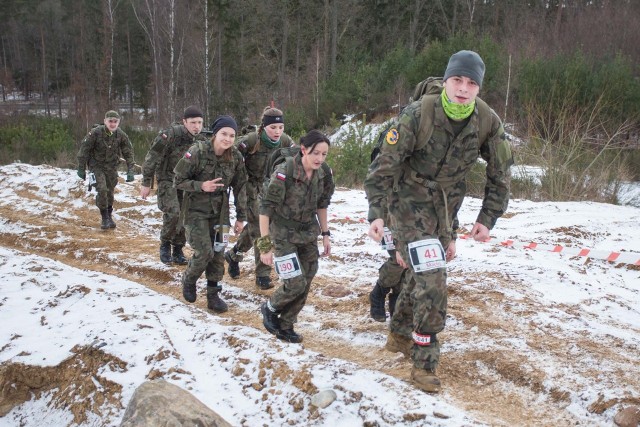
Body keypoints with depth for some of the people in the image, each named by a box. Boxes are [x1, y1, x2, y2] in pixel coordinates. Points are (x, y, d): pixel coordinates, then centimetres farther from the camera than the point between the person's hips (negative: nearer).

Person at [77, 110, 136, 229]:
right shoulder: (95, 133, -19)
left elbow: (128, 153, 0)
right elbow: (84, 149, -11)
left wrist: (130, 170, -6)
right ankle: (104, 218, -2)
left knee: (110, 192, 10)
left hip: (112, 167, 3)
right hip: (96, 166, -3)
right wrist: (81, 169, -7)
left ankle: (109, 216, 30)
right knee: (102, 189, -17)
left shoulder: (121, 135, -10)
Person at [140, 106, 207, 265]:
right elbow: (152, 158, -16)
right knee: (172, 213, -21)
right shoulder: (170, 134, -20)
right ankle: (165, 244, 3)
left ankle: (178, 250, 20)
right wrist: (146, 183, -14)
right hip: (167, 180, -5)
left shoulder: (201, 141, -4)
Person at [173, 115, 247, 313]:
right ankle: (189, 280, 21)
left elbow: (240, 187, 1)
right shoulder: (197, 152, -19)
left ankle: (213, 295, 19)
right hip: (196, 210, -4)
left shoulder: (235, 157, -7)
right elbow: (178, 180, -12)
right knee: (204, 252, -10)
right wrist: (201, 186, -27)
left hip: (219, 211, 4)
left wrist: (241, 217, 1)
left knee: (218, 254, 5)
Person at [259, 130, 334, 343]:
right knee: (296, 284, -10)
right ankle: (269, 309, 20)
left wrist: (325, 235, 10)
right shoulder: (284, 173, -23)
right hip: (283, 234, -6)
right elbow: (265, 208, -21)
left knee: (305, 284, 5)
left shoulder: (322, 174, -4)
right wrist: (265, 245, -21)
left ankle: (285, 326, 23)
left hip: (308, 233, 6)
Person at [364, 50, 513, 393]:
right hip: (411, 206, -5)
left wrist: (487, 218, -1)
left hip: (446, 210, 5)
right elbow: (384, 165, -19)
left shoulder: (488, 122, -11)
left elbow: (500, 173, 2)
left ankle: (399, 335, 43)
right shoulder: (418, 114, -23)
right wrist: (375, 213, -25)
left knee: (422, 275, 19)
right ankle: (424, 362, 3)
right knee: (432, 282, -13)